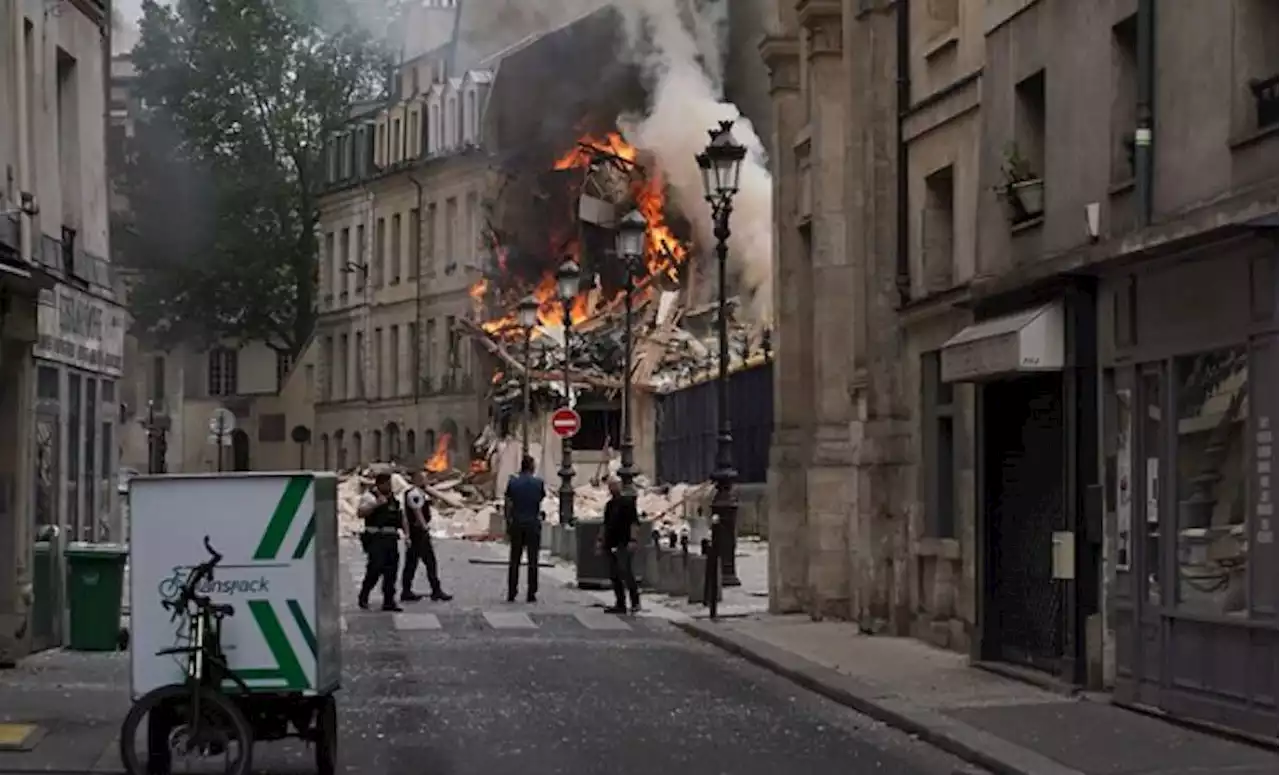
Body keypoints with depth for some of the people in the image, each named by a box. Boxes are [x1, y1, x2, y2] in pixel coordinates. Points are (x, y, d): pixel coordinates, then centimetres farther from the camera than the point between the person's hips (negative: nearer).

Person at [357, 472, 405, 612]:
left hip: (391, 538, 7)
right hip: (376, 538, -7)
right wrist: (376, 504, -26)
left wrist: (407, 534, 15)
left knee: (391, 570, 3)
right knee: (376, 568, -13)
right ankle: (363, 596, 5)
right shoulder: (369, 496, -3)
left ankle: (389, 602, 8)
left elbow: (401, 517, 23)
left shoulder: (393, 498, 18)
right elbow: (360, 513, -18)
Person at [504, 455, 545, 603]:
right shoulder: (538, 483, -4)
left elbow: (509, 506, -1)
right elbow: (541, 502, 5)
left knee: (514, 560, 6)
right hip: (533, 524, -1)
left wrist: (508, 526, 5)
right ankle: (531, 594, 1)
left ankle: (511, 594, 4)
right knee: (533, 560, 3)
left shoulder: (513, 482, -1)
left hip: (516, 524, 1)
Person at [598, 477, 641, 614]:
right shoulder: (609, 505, 18)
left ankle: (635, 601, -7)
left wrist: (633, 539, -20)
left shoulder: (627, 502, -5)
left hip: (624, 544, -8)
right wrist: (600, 539, 19)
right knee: (614, 575, 7)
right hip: (611, 544, 8)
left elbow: (634, 522, -11)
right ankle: (620, 604, 11)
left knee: (625, 572, -14)